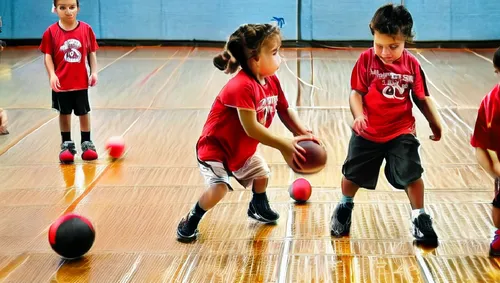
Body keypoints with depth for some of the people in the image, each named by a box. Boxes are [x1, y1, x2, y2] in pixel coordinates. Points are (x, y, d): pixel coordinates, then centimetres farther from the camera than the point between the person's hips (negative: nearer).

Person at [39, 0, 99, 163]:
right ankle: (67, 145, 24)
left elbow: (91, 53, 0)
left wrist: (94, 72, -7)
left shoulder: (86, 29, -5)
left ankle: (87, 143, 25)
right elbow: (48, 56, -6)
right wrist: (52, 75, -16)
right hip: (61, 82, 0)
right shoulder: (51, 32, -8)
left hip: (81, 81, 1)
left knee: (84, 112, 12)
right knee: (64, 113, 12)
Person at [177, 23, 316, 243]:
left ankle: (258, 208, 54)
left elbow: (285, 111, 0)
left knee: (261, 174, 23)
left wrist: (303, 134, -17)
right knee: (219, 188, -25)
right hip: (215, 147, -9)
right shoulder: (242, 86, -36)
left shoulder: (272, 81, -8)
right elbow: (251, 128, -38)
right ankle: (190, 222, 0)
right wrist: (284, 145, -36)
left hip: (243, 149, 9)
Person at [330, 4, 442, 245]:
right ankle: (345, 207, 40)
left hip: (401, 132, 0)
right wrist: (358, 116, -29)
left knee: (412, 174, -6)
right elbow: (356, 92, -12)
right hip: (367, 132, 0)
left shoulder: (412, 64, -7)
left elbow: (422, 98, 4)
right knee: (352, 173, 14)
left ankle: (419, 218, 10)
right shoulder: (366, 59, -12)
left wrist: (435, 124, 7)